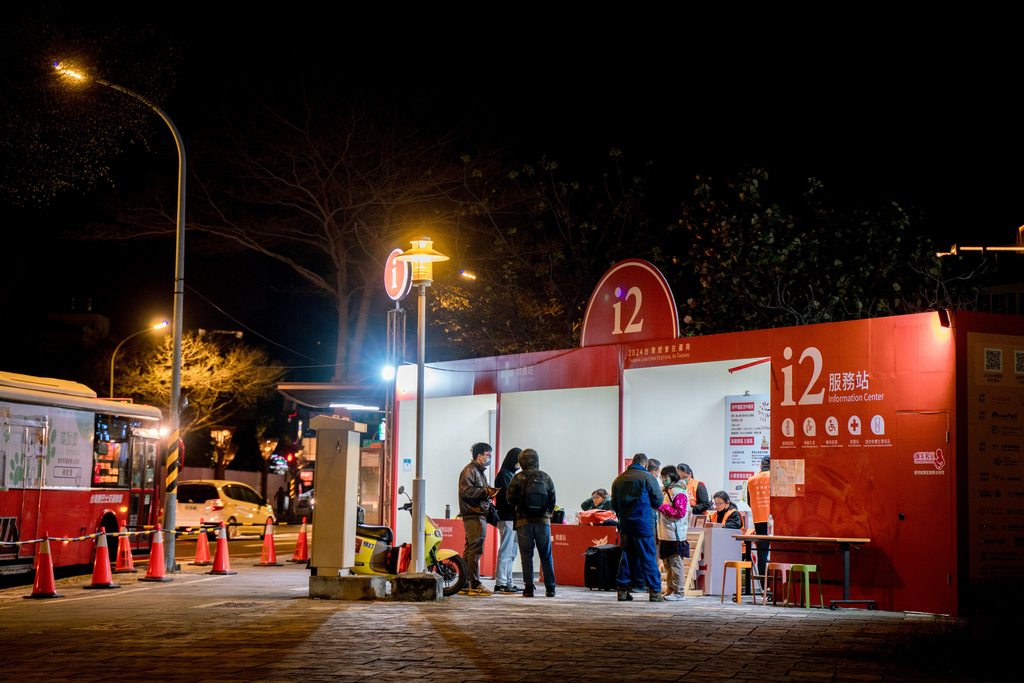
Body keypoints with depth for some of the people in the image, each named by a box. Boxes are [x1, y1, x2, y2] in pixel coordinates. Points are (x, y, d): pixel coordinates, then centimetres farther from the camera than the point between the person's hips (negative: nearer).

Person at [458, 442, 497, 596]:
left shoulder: (480, 471, 25)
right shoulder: (469, 470, -8)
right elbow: (466, 491, -18)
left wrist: (489, 493, 8)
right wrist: (486, 492, -16)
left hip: (479, 515, 11)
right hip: (473, 515, -11)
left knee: (470, 550, 11)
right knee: (475, 549, -12)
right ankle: (475, 585, -12)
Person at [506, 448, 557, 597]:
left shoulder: (518, 477, -4)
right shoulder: (545, 477, 3)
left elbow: (510, 498, -4)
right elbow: (552, 499, 6)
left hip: (524, 521, -2)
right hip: (543, 521, 2)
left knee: (526, 556, 3)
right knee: (546, 556, 9)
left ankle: (528, 588, -1)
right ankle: (550, 588, 8)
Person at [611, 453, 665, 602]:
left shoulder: (619, 479, 9)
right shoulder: (647, 477, -6)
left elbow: (614, 504, 12)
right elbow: (658, 501, -2)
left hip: (625, 524, 5)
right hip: (643, 524, -5)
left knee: (626, 556, 11)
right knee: (648, 557, 0)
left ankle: (622, 589, 10)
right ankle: (654, 591, 0)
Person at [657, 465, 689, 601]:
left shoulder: (679, 493, -11)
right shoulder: (665, 491, 18)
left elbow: (680, 513, -20)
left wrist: (662, 507, -19)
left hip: (675, 534, -9)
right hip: (665, 534, 9)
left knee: (675, 563, -7)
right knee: (668, 563, 12)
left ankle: (679, 592, -4)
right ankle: (671, 590, 18)